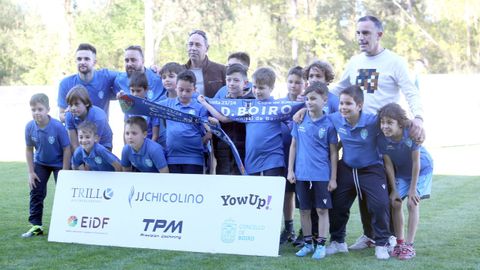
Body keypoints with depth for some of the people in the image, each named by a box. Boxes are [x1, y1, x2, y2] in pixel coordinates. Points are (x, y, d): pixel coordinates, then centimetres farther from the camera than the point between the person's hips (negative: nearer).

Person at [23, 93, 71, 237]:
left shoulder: (58, 127, -29)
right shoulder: (30, 127, -18)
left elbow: (66, 149, -20)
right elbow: (29, 149, -4)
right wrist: (31, 172, -6)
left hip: (59, 163, -4)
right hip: (40, 162, 4)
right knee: (36, 192, 1)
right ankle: (36, 225, 8)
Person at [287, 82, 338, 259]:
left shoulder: (328, 124, -5)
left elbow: (333, 153, -1)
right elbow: (294, 146, 10)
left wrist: (333, 178, -3)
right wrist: (290, 170, 6)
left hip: (322, 176, -3)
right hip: (301, 174, 3)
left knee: (322, 210, 3)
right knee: (304, 210, 10)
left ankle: (321, 245, 11)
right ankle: (307, 243, 21)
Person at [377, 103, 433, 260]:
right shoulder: (382, 138, -26)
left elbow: (416, 162, -26)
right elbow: (388, 164, -15)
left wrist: (413, 189, -22)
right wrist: (394, 189, -12)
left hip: (421, 170, -4)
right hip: (401, 172, 4)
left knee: (412, 203, -13)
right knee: (395, 203, -2)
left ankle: (409, 246, -7)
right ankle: (399, 242, 13)